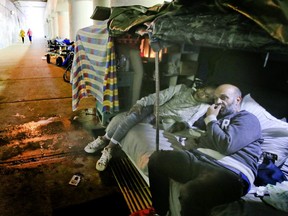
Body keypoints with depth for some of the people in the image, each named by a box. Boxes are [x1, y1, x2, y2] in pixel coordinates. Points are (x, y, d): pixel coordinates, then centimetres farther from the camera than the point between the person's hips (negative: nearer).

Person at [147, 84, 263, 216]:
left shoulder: (248, 119, 6)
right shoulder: (219, 118, 31)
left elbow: (226, 146, -12)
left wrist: (210, 119, 0)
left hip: (230, 171, -8)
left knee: (190, 192, -38)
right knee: (156, 158, 1)